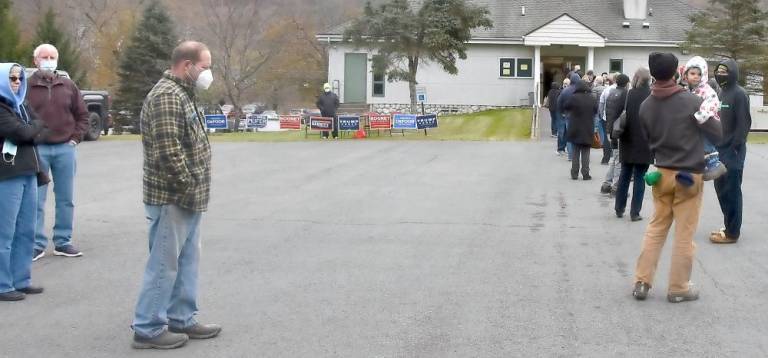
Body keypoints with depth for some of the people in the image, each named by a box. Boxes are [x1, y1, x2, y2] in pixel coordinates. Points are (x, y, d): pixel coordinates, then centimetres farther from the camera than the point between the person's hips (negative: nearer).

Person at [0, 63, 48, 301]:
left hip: (28, 173, 8)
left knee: (25, 231, 11)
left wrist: (30, 131, -4)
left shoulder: (20, 105, 17)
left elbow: (38, 134, 16)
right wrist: (35, 126, 3)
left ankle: (21, 280, 19)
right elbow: (21, 133, -16)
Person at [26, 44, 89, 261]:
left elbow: (82, 115, 13)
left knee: (66, 199, 7)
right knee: (36, 200, 0)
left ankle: (63, 242, 16)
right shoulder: (26, 87, -1)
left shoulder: (68, 86, 8)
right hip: (37, 149, -3)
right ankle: (37, 244, 6)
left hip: (65, 149, 3)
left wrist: (75, 138, 2)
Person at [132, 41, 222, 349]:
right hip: (172, 199, -10)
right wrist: (190, 188, -18)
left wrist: (194, 190, 15)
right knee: (164, 264, -3)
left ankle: (181, 319, 26)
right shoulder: (167, 96, -18)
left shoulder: (182, 94, 16)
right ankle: (148, 329, 5)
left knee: (187, 262, 16)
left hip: (186, 199, 10)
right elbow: (168, 151, -25)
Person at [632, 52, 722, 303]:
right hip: (689, 175, -4)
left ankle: (641, 282, 14)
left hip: (662, 174, 4)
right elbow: (717, 133, -7)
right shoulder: (691, 102, -17)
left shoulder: (646, 106, -5)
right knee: (684, 234, 5)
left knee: (656, 229, 15)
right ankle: (678, 288, 13)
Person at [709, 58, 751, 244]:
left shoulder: (739, 93, -12)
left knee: (731, 191, -4)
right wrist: (714, 146, 11)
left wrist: (735, 148, -19)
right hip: (719, 150, 9)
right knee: (721, 189, 13)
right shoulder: (721, 93, 15)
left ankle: (732, 232, 1)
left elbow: (744, 123, -16)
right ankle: (729, 226, 24)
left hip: (732, 151, -9)